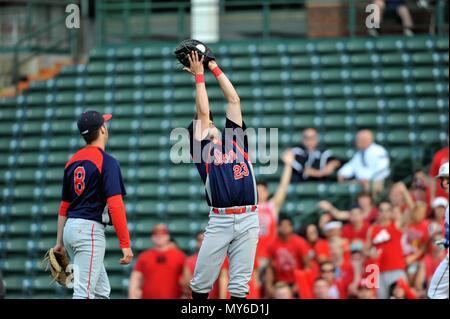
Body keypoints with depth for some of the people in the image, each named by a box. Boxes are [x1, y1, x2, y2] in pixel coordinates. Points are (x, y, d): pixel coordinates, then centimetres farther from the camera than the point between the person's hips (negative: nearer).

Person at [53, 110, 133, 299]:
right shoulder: (107, 161, -10)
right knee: (84, 292, -11)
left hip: (71, 227, 8)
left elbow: (64, 206, 17)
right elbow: (115, 205, -17)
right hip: (90, 229, -8)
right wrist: (125, 244, -17)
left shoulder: (73, 161, 13)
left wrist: (60, 242, 22)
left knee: (102, 290, 15)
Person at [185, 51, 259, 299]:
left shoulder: (234, 138, 19)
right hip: (220, 220, -2)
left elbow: (233, 100, 17)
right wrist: (199, 75, 11)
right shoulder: (200, 147, 10)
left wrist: (215, 68, 20)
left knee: (239, 284, 1)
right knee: (202, 281, -3)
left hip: (248, 220, 2)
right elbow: (202, 111, 4)